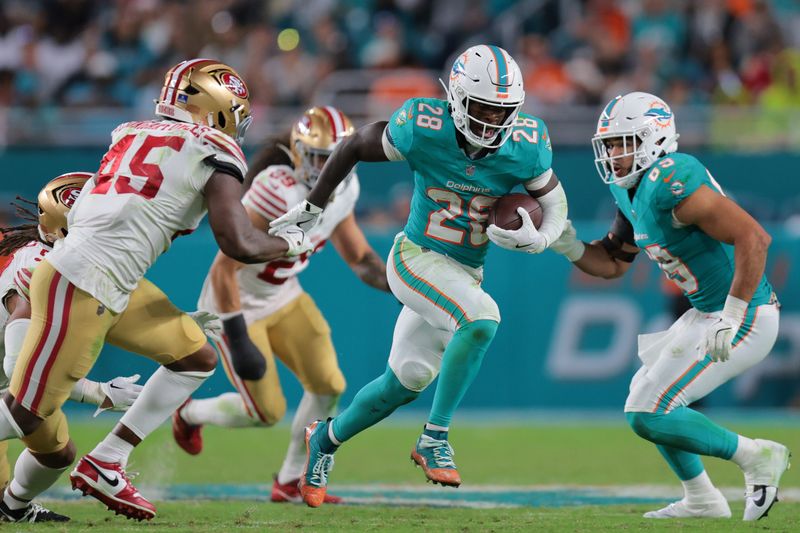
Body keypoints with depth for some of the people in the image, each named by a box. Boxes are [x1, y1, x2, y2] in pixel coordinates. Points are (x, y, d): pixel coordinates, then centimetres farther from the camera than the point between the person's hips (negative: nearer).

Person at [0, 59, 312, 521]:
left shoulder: (132, 134, 17)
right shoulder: (217, 153, -4)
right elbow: (241, 245, -9)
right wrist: (290, 243, 8)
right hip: (80, 288, -9)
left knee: (197, 359, 15)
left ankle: (105, 465, 15)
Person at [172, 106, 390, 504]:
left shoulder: (343, 190, -9)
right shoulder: (279, 195, -34)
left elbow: (359, 258, 6)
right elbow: (224, 269, -32)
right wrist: (238, 341, -34)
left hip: (283, 298, 7)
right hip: (237, 305, -7)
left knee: (328, 386, -1)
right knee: (267, 412, -2)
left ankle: (290, 480, 16)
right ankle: (190, 414, 28)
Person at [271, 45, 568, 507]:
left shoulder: (525, 147, -14)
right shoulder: (424, 129, -21)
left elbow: (556, 203, 1)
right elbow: (355, 146, -5)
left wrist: (538, 238, -21)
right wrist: (313, 207, 3)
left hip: (465, 273, 5)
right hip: (416, 259, -5)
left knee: (406, 382, 13)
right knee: (482, 320, -31)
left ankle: (327, 439, 38)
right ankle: (435, 439, -20)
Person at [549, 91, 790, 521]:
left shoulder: (671, 182, -23)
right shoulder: (632, 191, 8)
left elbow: (753, 238, -29)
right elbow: (612, 263, 20)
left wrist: (732, 317, -30)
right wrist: (569, 247, 0)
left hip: (745, 319, -10)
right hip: (706, 315, 10)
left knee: (648, 415, -10)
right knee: (646, 396, 23)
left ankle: (756, 457, 2)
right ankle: (701, 500, 31)